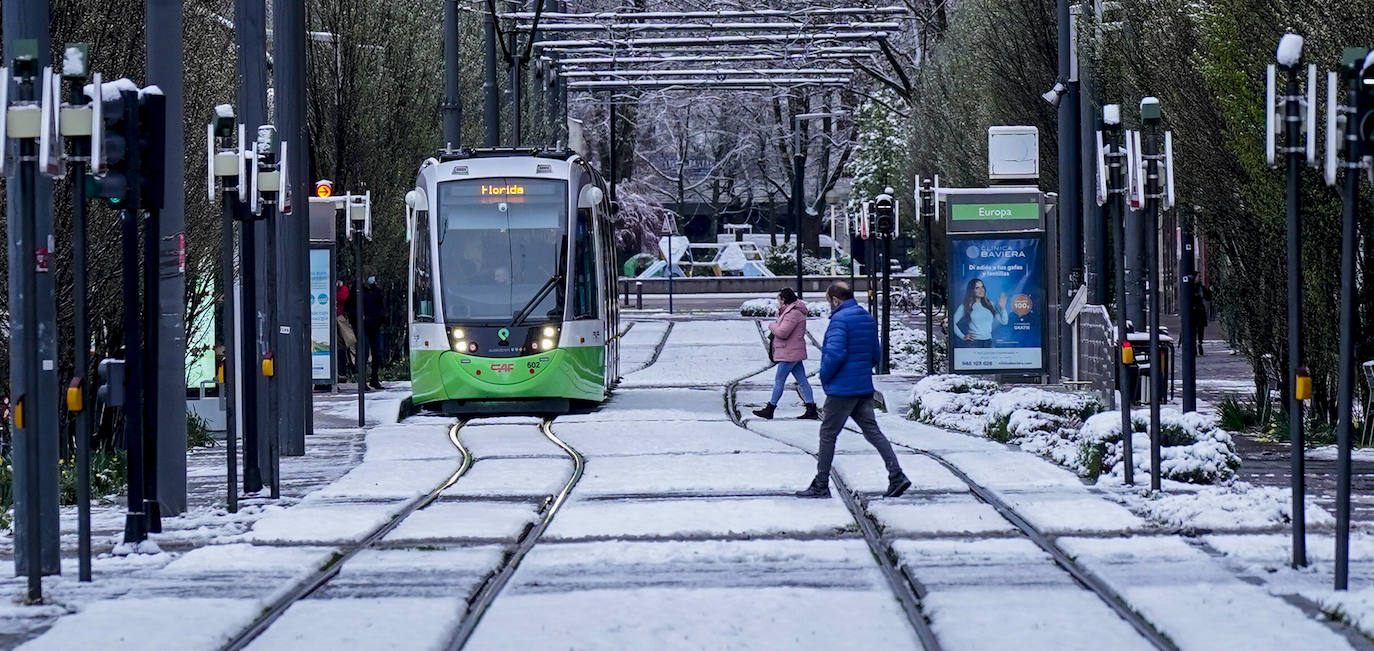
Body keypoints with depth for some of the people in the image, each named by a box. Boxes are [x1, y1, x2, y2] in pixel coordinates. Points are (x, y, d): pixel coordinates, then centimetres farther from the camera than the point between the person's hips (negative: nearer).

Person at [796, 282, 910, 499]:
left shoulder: (840, 319, -15)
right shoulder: (869, 319, 12)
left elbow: (836, 353, -24)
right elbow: (876, 353, 17)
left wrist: (824, 376, -10)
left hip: (841, 389, -8)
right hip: (865, 388, 8)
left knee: (828, 434, 3)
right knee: (872, 431, 7)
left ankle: (820, 485, 8)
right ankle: (897, 476, -4)